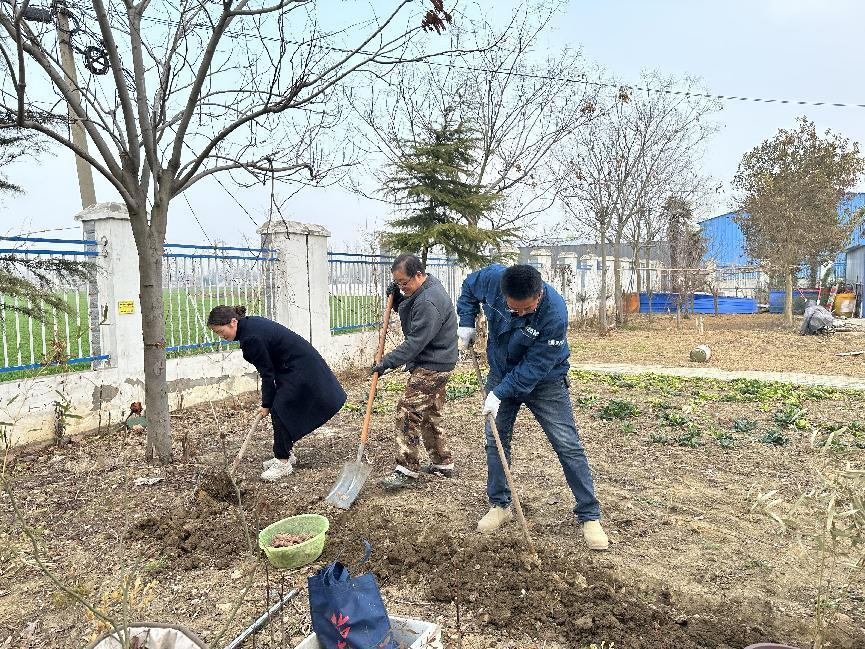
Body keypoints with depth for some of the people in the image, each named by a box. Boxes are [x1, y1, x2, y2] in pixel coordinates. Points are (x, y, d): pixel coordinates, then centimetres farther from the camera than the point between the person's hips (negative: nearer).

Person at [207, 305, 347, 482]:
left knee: (280, 411, -6)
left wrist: (266, 404, -5)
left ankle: (283, 463, 3)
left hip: (301, 368, -10)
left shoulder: (251, 338, -24)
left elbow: (267, 373, -16)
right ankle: (287, 454, 25)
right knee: (281, 409, 13)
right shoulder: (250, 324, 4)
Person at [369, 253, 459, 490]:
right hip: (436, 364, 11)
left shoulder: (429, 302, -25)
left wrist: (388, 362, -23)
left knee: (408, 412, -10)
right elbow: (406, 309, 23)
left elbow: (416, 341, -26)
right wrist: (396, 297, 2)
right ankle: (442, 463, 27)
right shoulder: (423, 288, 9)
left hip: (431, 366, -11)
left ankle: (407, 470, -3)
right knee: (430, 415, 17)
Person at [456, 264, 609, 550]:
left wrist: (500, 393, -27)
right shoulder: (492, 278, -23)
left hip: (543, 381, -4)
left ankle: (590, 516, 10)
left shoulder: (554, 314, -34)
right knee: (495, 441, 8)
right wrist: (467, 323, -7)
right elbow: (469, 286, 2)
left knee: (568, 446, -3)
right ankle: (500, 505, 26)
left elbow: (534, 367, -28)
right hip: (501, 374, 4)